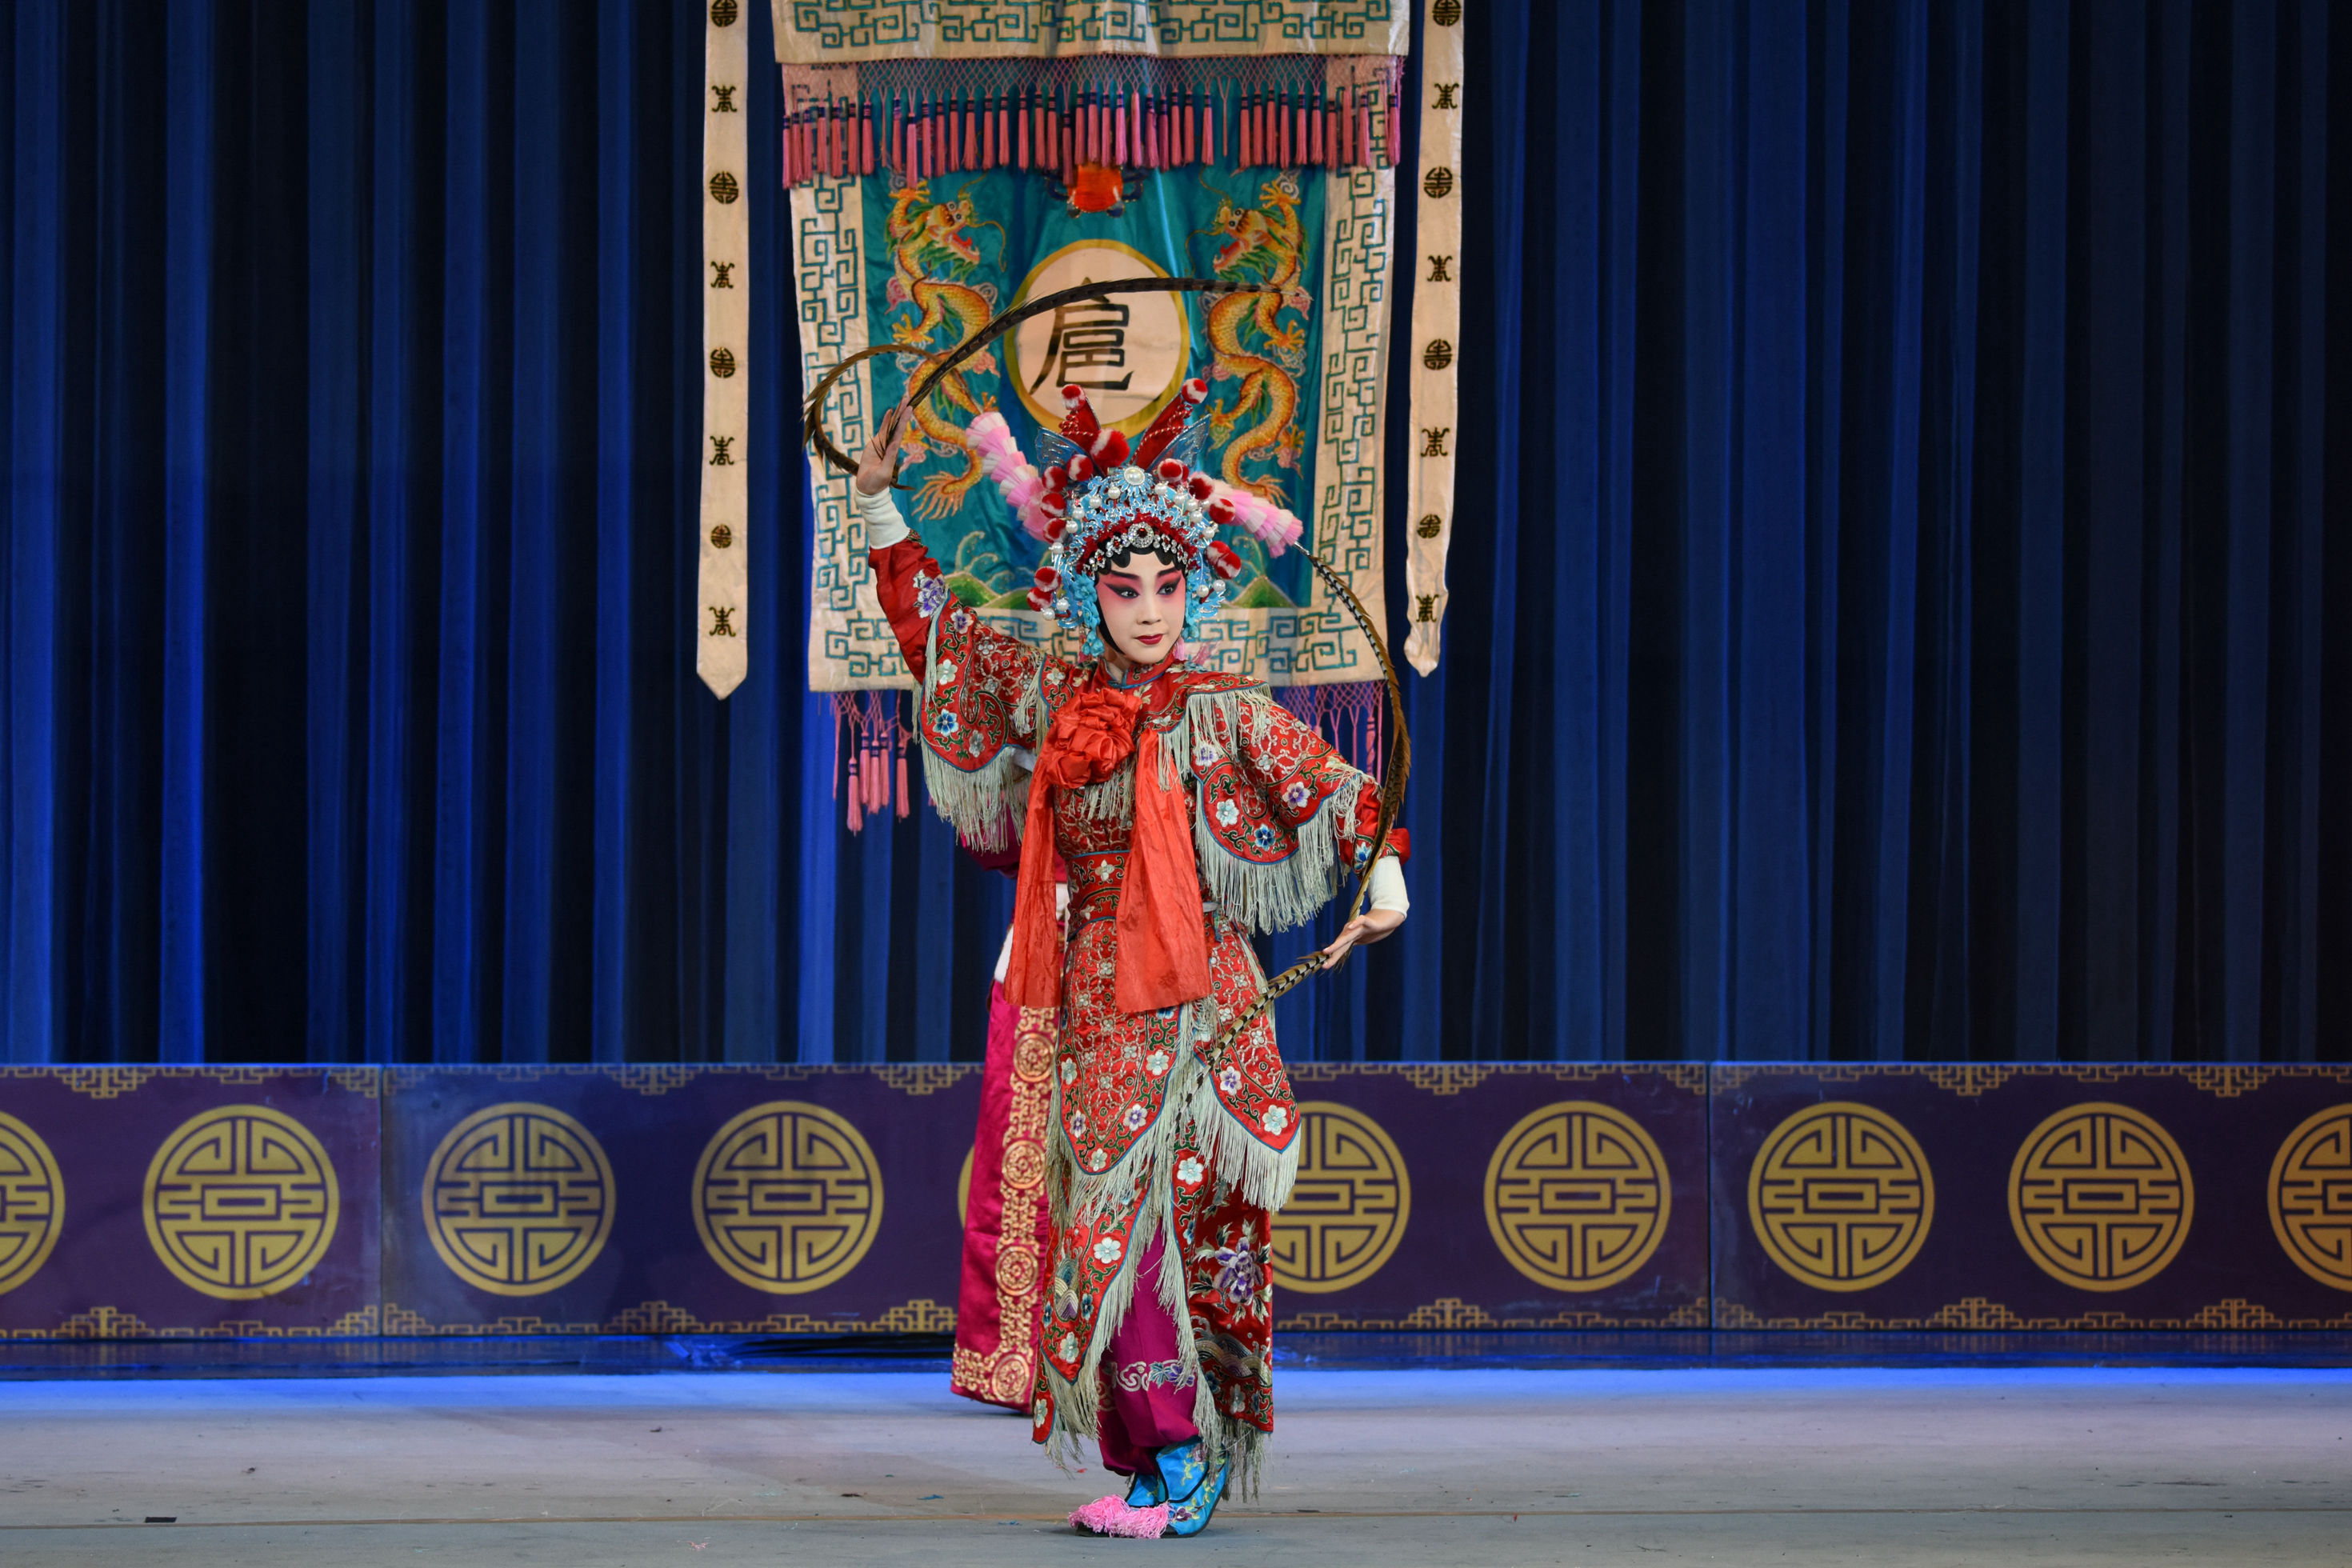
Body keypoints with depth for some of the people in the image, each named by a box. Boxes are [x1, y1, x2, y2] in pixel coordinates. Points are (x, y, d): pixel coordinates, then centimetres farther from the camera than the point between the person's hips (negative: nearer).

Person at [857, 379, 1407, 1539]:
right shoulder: (1053, 699, 8)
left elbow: (1335, 790, 0)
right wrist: (878, 505, 15)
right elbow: (935, 625, 17)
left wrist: (1385, 881, -15)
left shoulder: (1222, 715, -2)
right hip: (1091, 1006, 4)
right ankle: (1147, 1461, 10)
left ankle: (1182, 1460, -5)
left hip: (1187, 1006, -4)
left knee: (1136, 1235, -11)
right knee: (1109, 1235, 4)